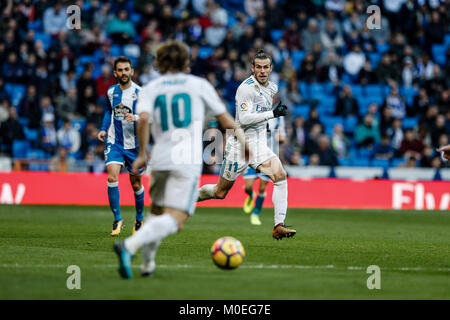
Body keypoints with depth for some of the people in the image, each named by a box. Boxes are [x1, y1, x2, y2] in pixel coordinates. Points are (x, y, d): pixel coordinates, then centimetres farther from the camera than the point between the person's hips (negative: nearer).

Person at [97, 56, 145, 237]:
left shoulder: (140, 92, -7)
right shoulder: (111, 92, 6)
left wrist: (136, 118, -29)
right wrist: (103, 129, 9)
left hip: (134, 144, -2)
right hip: (114, 142, 2)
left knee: (136, 184, 6)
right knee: (112, 177, -17)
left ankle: (139, 219, 29)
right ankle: (117, 220, -8)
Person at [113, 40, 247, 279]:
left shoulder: (150, 89, 11)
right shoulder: (199, 85, 10)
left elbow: (143, 118, -8)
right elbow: (225, 119, 13)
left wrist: (142, 155, -2)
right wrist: (244, 142, 26)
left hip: (159, 160, 4)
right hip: (188, 161, -4)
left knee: (156, 212, 25)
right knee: (174, 219, -13)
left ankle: (147, 263, 16)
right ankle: (130, 246, -33)